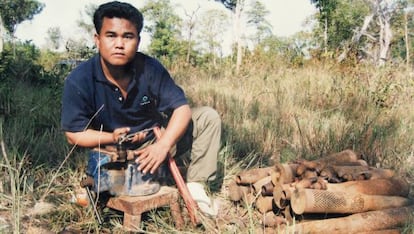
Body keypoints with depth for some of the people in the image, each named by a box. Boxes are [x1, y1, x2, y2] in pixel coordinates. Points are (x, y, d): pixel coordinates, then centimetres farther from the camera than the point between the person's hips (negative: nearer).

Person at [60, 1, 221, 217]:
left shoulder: (150, 68, -15)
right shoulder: (78, 81, -20)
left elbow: (182, 108, -16)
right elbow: (74, 134, -14)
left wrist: (163, 144, -33)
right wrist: (112, 137, -31)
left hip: (157, 137, 4)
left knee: (208, 117, -10)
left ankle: (195, 185, -3)